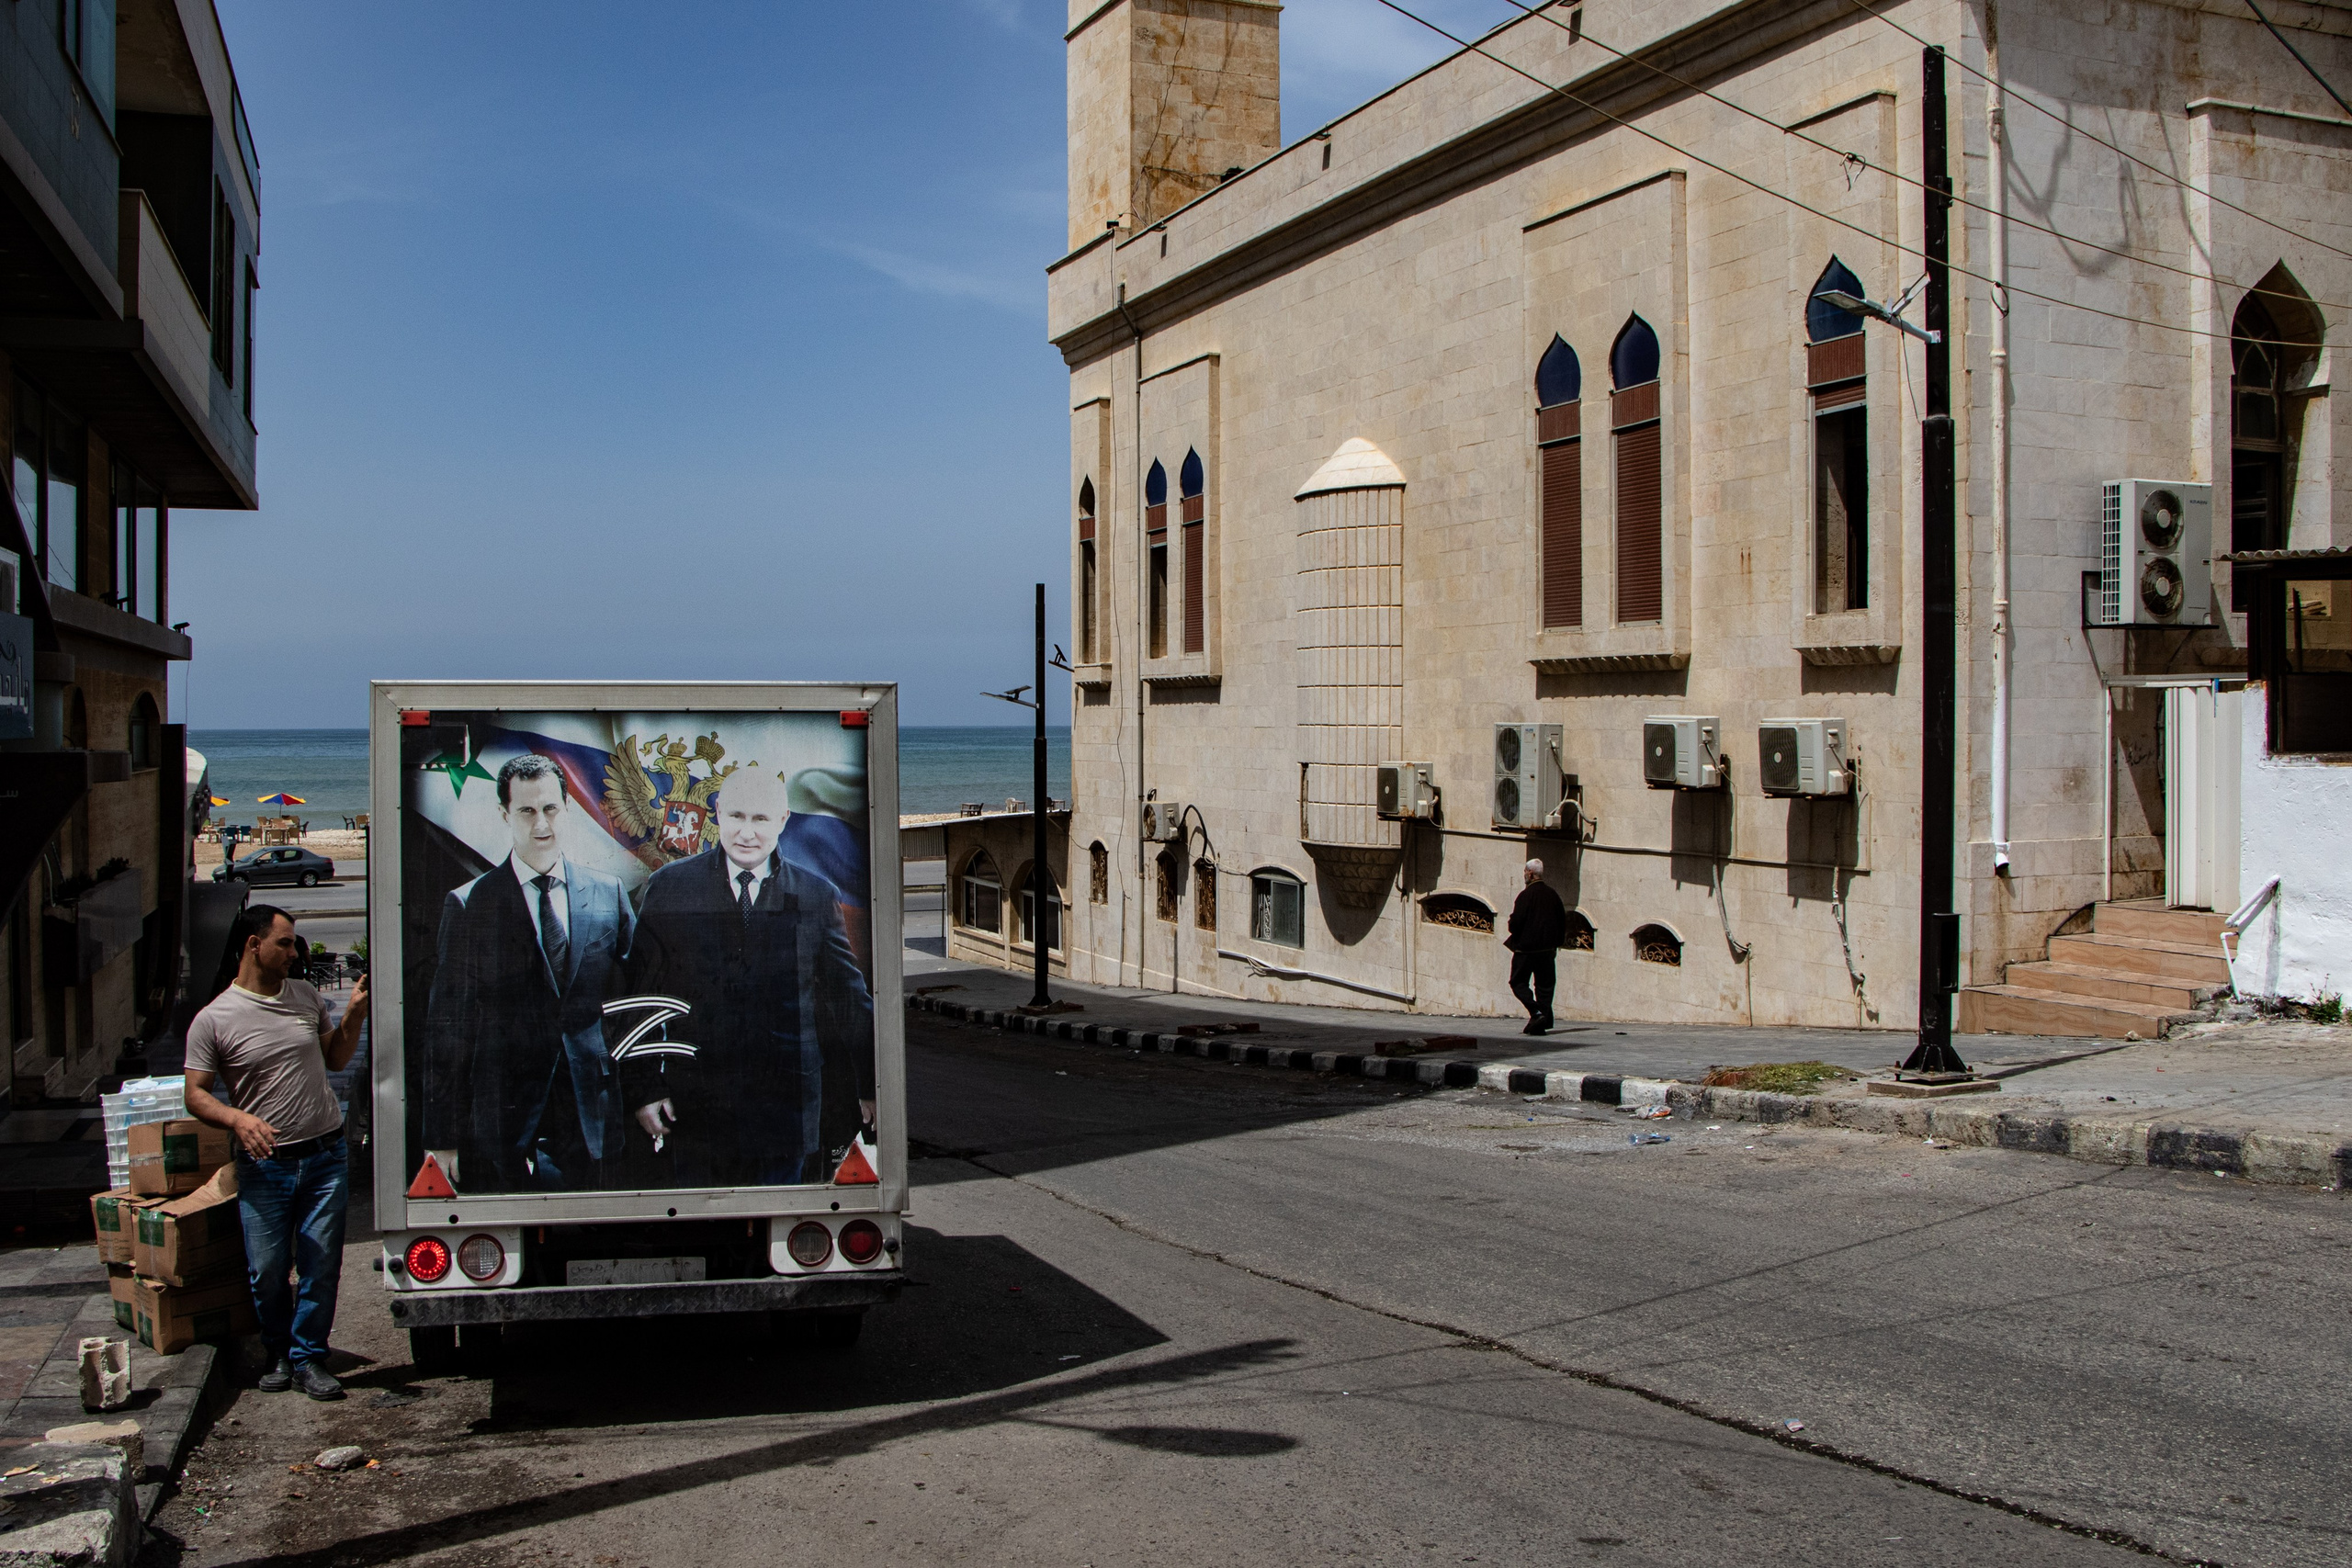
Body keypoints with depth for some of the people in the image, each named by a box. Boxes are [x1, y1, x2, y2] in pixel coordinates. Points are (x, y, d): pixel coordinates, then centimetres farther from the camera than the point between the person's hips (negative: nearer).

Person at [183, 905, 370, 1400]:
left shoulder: (307, 998, 9)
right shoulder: (214, 1019, -5)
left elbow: (335, 1059, 20)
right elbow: (196, 1095, -4)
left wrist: (354, 1013, 4)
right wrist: (238, 1118, -22)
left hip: (326, 1157, 3)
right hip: (265, 1166, -3)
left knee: (321, 1266, 3)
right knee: (266, 1271, 2)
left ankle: (309, 1358, 16)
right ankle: (279, 1353, 25)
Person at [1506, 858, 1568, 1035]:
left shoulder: (1526, 894, -12)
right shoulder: (1552, 894, 8)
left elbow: (1516, 921, -16)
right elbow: (1562, 920, 11)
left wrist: (1514, 933, 6)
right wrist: (1557, 942, 18)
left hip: (1526, 947, -6)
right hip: (1547, 948, 6)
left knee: (1518, 982, 4)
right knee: (1544, 985, 10)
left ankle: (1536, 1012, -15)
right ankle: (1543, 1023, 6)